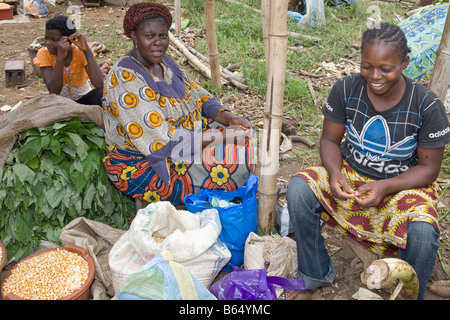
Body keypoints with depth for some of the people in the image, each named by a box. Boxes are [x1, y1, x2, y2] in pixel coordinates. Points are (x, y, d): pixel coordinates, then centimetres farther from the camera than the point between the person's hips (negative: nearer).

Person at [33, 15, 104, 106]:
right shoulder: (44, 53, -14)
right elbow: (53, 91, -27)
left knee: (102, 93, -30)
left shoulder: (80, 52, -15)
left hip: (83, 99, 0)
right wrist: (60, 58, -36)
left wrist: (87, 50, -33)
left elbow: (99, 85, -31)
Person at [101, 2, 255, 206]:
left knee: (244, 133, 4)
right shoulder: (124, 80, -25)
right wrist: (223, 137, -28)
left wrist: (227, 117, -13)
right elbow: (163, 141, -30)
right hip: (145, 165, -9)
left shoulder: (164, 62, 3)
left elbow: (197, 95, 7)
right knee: (233, 163, -19)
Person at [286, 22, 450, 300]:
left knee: (423, 233, -32)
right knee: (299, 188, -24)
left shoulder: (427, 105, -15)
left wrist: (385, 187, -26)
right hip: (349, 175, 2)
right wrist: (334, 172, -24)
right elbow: (330, 139, -2)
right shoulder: (346, 89, -10)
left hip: (403, 184, -2)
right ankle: (316, 275, -2)